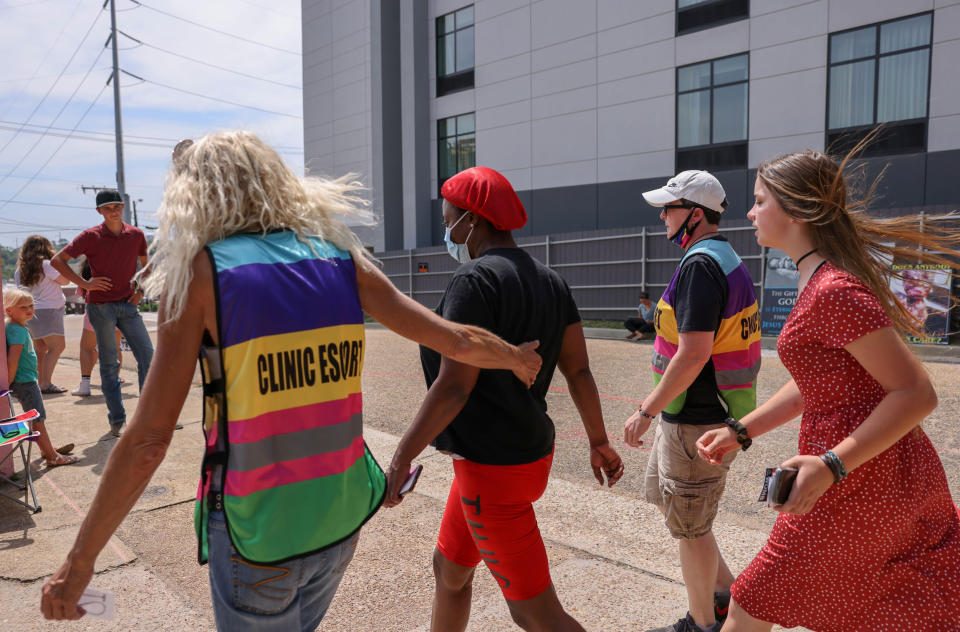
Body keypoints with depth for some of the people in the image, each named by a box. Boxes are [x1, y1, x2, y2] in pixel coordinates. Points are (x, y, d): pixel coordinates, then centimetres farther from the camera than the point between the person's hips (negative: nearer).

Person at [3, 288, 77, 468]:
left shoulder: (20, 327, 9)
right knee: (37, 419, -4)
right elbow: (12, 360, -27)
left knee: (37, 417, 21)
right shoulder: (18, 331, -22)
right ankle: (52, 457, 2)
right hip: (24, 382, -10)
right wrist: (10, 383, -19)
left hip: (27, 380, 10)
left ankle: (46, 448, 36)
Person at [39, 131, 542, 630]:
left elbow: (148, 439, -13)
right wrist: (517, 358, 20)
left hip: (256, 531, -4)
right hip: (344, 515, 4)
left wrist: (79, 562, -1)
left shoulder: (199, 271, -11)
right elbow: (456, 341, 1)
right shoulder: (341, 256, -1)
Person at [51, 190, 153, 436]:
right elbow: (57, 260, -2)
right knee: (109, 364, 3)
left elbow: (145, 264, 21)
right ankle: (117, 420, 10)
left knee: (147, 355, -2)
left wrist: (140, 290, 8)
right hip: (101, 306, -3)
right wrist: (84, 284, -10)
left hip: (127, 305, 3)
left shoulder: (136, 234, 5)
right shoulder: (91, 236, -5)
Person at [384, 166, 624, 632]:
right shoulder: (549, 281, 7)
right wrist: (599, 442, 16)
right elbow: (579, 370, 8)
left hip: (493, 468, -9)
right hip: (530, 449, 9)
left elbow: (453, 388, -24)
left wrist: (400, 461, -17)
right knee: (449, 568, 26)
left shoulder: (475, 280, -18)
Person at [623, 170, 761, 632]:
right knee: (662, 496, 24)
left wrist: (646, 411, -19)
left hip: (697, 424, -10)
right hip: (711, 411, 10)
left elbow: (693, 354, -27)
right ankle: (725, 592, 35)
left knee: (689, 526, 7)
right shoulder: (729, 261, 12)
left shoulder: (700, 265, -21)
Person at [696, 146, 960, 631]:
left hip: (856, 481, -10)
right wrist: (741, 431, 12)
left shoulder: (834, 292, -21)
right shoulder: (823, 280, 10)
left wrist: (831, 466, -27)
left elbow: (916, 393, -22)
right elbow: (816, 384, 16)